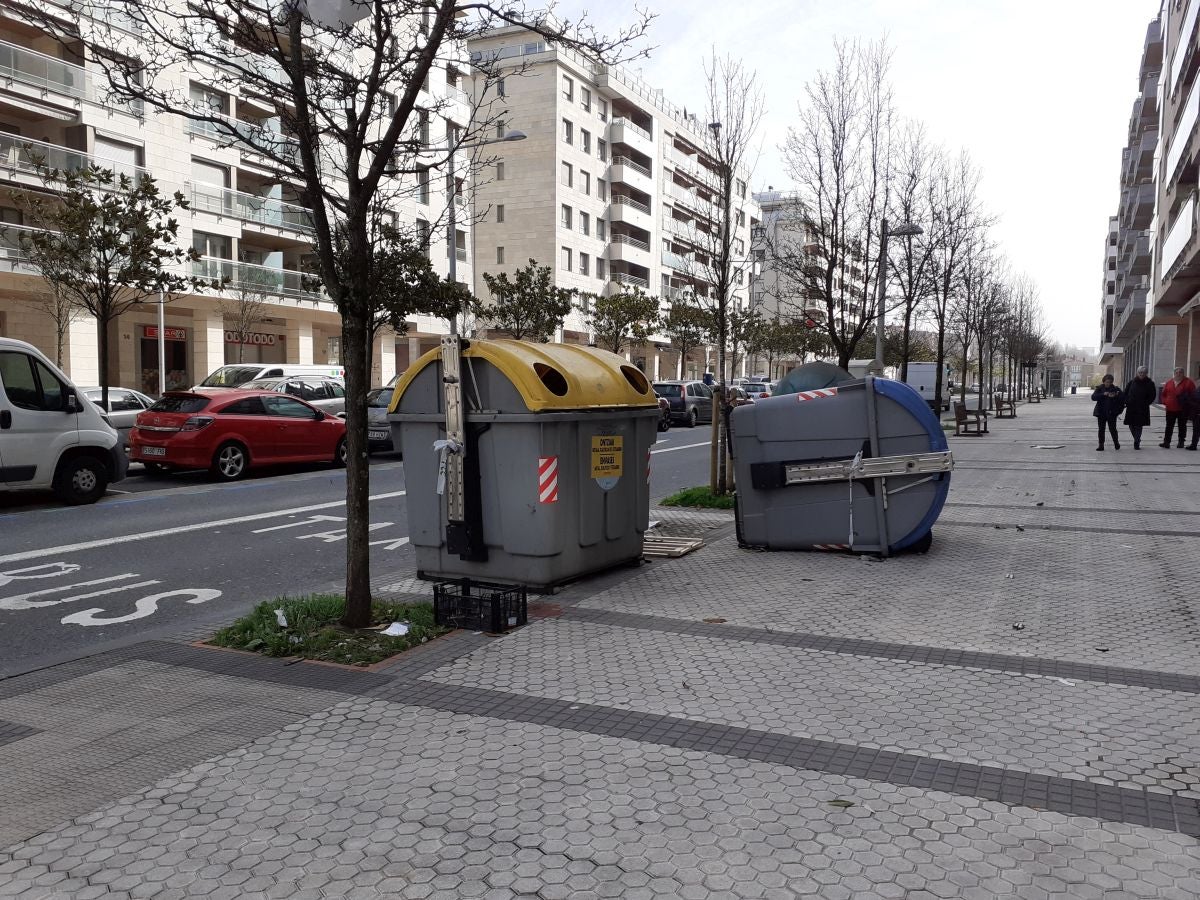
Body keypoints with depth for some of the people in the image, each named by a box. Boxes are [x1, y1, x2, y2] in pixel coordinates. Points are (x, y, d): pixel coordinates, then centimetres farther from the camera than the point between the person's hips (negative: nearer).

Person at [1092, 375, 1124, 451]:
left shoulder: (1115, 389, 2)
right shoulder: (1099, 389, 4)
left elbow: (1123, 396, -6)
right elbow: (1093, 397, -9)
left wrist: (1116, 395, -23)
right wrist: (1103, 394, -21)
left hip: (1111, 413, -1)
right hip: (1101, 413, 1)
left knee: (1112, 429, -1)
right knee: (1101, 429, 4)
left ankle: (1116, 443, 20)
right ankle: (1101, 445, 10)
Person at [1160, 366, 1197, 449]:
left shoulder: (1188, 382, -3)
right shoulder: (1169, 383, 7)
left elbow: (1193, 395, -4)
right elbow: (1164, 394, 14)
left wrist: (1188, 404, -11)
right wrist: (1165, 403, 1)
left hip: (1183, 409, -3)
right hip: (1170, 409, 3)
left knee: (1182, 426, 7)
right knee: (1169, 426, 3)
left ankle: (1181, 441, 16)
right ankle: (1166, 442, 2)